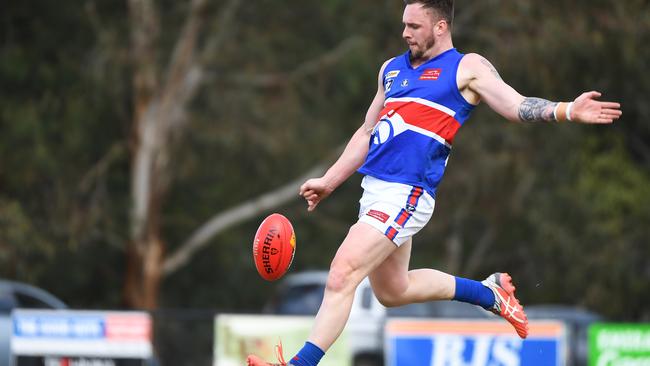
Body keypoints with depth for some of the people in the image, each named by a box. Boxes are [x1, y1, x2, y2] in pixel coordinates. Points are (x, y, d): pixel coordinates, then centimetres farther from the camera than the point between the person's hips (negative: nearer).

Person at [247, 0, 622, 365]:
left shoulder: (467, 68, -1)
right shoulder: (392, 68, 19)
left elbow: (518, 106, -11)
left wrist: (567, 111, -28)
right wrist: (328, 182, 23)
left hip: (406, 194, -9)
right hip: (375, 187, 9)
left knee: (341, 277, -17)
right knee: (393, 291, 19)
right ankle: (489, 292, 35)